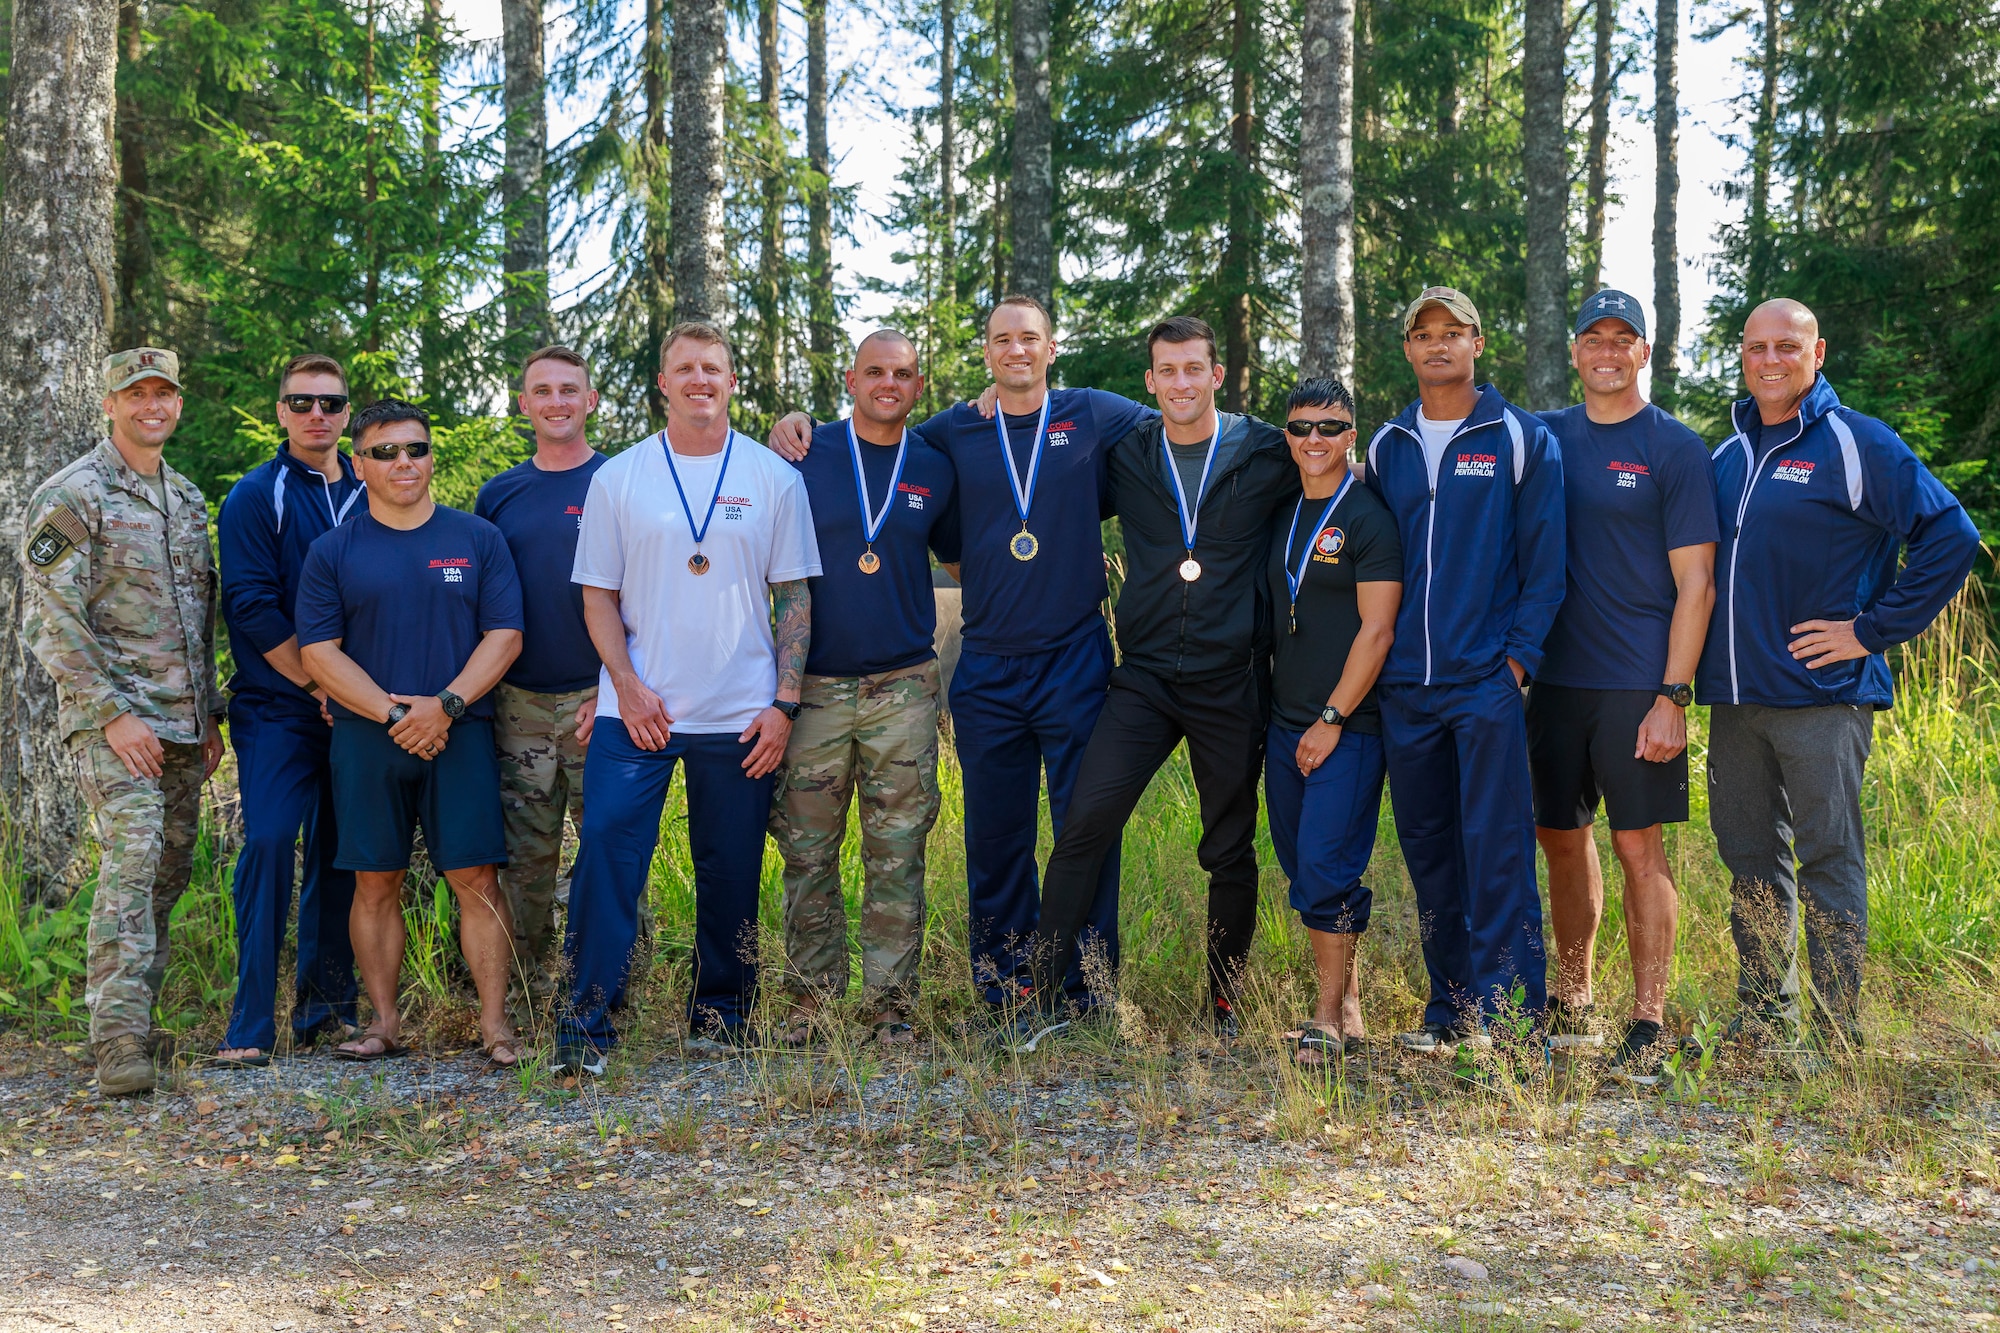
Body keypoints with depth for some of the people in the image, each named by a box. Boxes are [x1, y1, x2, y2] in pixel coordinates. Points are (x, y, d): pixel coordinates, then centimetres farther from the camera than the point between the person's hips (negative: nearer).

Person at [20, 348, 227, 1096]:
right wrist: (113, 713, -16)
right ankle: (118, 1041, -22)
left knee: (169, 872, 8)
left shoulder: (188, 501, 17)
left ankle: (129, 1013, 19)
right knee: (133, 859, -20)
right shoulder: (71, 497, -6)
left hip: (181, 724, 7)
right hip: (111, 717, -7)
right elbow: (50, 619, -12)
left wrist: (208, 716, 17)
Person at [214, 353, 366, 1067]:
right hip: (278, 708, -4)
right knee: (269, 843, -12)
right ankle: (251, 1026, -9)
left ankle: (327, 1008, 17)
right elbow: (252, 607, -8)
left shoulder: (371, 496, 12)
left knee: (339, 854, 7)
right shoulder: (255, 497, -1)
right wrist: (318, 682, -12)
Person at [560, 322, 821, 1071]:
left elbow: (794, 597, 5)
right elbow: (598, 594, 6)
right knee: (606, 854, -9)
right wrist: (627, 685, -7)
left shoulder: (774, 479, 5)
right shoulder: (618, 478, 5)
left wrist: (784, 703, -4)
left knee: (731, 872, 7)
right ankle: (586, 1020, -4)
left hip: (741, 717, 1)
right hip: (636, 708, 0)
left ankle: (722, 1012, 22)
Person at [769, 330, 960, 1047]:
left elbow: (959, 555, 24)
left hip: (903, 688, 1)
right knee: (808, 852, 2)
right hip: (815, 686, -1)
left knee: (896, 854, 2)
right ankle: (811, 1000, 13)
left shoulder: (935, 468, 9)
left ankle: (893, 1003, 10)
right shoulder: (806, 456, 2)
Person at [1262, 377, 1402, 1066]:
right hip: (1285, 723, 7)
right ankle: (1348, 1000, 19)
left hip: (1348, 725, -7)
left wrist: (1333, 719, -13)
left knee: (1325, 868, -10)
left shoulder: (1368, 517, -7)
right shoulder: (1282, 517, 13)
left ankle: (1329, 1019, 0)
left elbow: (1376, 630, -12)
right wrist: (1279, 715, 13)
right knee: (1301, 866, 8)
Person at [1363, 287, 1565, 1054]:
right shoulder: (1388, 447, 13)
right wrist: (1378, 657, 9)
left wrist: (1520, 656, -9)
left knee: (1496, 846, -7)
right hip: (1406, 686, 5)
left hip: (1488, 678, -4)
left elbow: (1544, 560, -1)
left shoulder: (1520, 439, 1)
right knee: (1426, 848, 8)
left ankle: (1507, 1013, -3)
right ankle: (1450, 1010, 17)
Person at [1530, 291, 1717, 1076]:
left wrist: (1673, 696, -13)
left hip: (1637, 681, -5)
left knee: (1637, 843, -4)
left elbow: (1695, 583, -6)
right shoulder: (1547, 438, 10)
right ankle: (1572, 1007, 24)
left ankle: (1648, 1025, 3)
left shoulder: (1675, 448, -3)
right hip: (1555, 674, 5)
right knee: (1561, 839, 11)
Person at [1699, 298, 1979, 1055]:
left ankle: (1839, 1040, 2)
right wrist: (1701, 666, 13)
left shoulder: (1857, 445, -5)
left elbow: (1950, 538, -9)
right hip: (1734, 699, 6)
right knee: (1750, 859, 12)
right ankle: (1763, 1024, 23)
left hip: (1822, 696, -6)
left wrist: (1872, 630, -11)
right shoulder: (1727, 455, 14)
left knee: (1829, 863, -3)